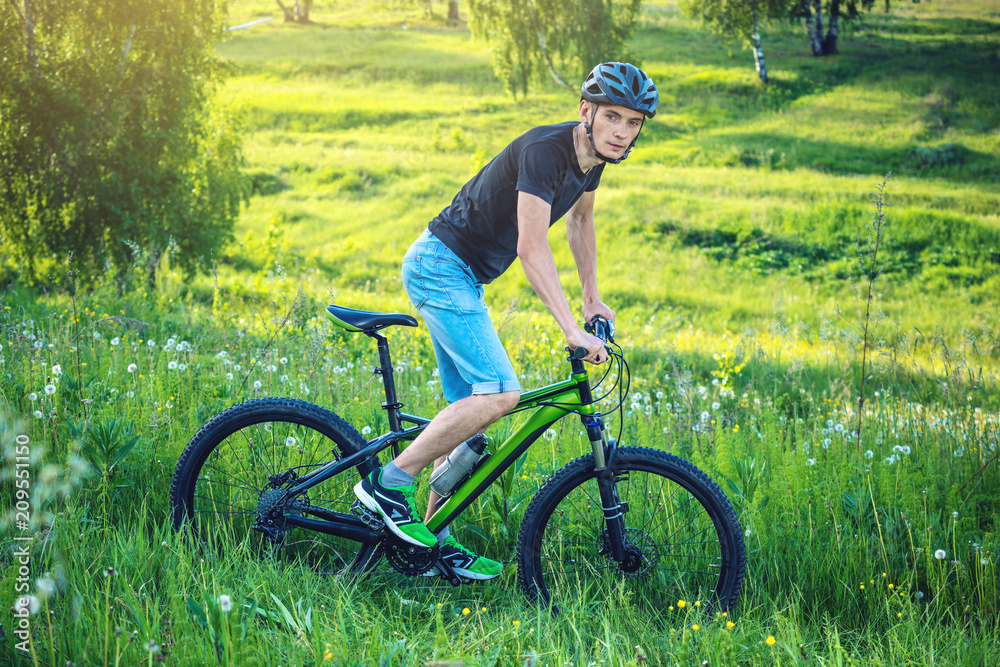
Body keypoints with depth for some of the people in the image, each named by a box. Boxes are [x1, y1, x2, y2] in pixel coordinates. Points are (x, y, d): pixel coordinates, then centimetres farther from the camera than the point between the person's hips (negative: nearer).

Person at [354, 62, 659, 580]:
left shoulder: (593, 156, 4)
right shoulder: (544, 150, -24)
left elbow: (580, 219, 24)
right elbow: (532, 247, -29)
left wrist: (592, 298, 25)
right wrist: (571, 330, -33)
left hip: (463, 277, 9)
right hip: (440, 267, -9)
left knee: (471, 408, 8)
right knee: (499, 393, -20)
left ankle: (436, 540, 15)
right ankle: (389, 483, -11)